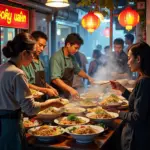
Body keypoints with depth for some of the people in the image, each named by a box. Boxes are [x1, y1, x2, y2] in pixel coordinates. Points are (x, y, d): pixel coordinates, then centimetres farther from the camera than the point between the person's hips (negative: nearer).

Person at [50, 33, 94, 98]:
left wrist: (88, 77, 8)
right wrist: (70, 89, -34)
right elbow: (55, 79, -26)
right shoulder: (57, 57, -17)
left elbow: (78, 70, 24)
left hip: (67, 95, 7)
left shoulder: (72, 57, 6)